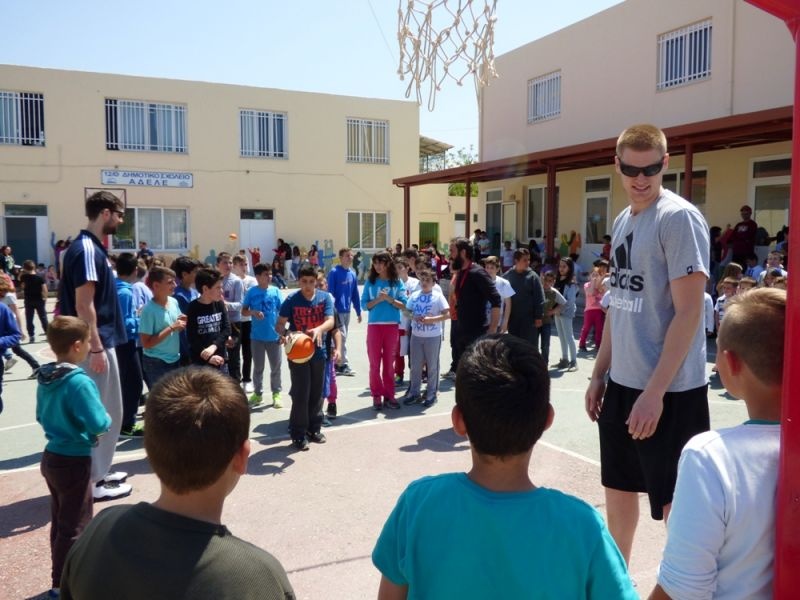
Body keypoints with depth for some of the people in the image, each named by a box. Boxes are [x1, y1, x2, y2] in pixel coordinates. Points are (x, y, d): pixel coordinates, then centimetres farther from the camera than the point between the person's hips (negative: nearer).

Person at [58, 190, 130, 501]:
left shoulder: (92, 247, 13)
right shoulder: (87, 249, -18)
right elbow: (83, 305, -21)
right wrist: (96, 348, -21)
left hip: (102, 342, 10)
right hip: (96, 345, -10)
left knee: (106, 413, 17)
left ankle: (98, 472, 28)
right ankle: (94, 482, 10)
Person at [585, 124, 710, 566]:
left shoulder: (679, 218, -13)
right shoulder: (622, 221, 11)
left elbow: (688, 313, -18)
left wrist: (655, 392, -20)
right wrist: (599, 373, 13)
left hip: (669, 390, -8)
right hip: (621, 383, 8)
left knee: (676, 504, 5)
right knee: (618, 488, 20)